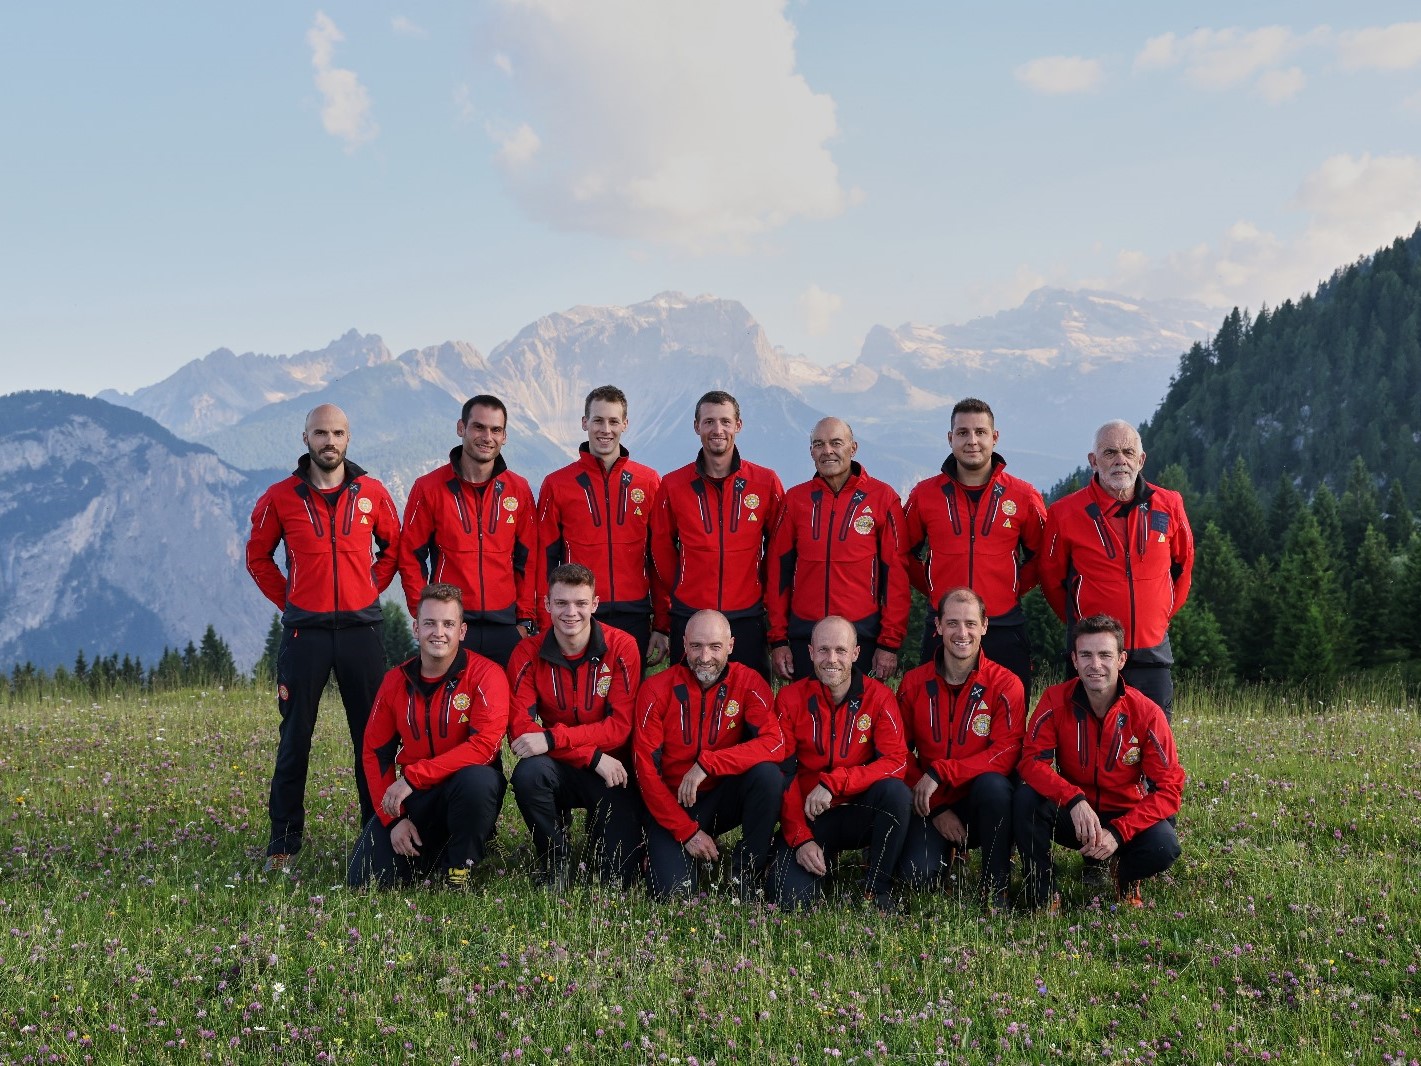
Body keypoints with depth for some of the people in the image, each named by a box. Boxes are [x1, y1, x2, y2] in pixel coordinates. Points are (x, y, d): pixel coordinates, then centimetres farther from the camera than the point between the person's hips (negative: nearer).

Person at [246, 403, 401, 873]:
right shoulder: (280, 497, 1)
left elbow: (394, 547, 17)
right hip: (305, 630, -1)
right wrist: (289, 600, 5)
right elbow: (258, 556, 13)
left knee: (371, 733, 4)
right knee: (295, 737, 3)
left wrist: (370, 592, 7)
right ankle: (283, 841, 9)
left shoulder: (372, 493, 4)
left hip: (362, 627, 1)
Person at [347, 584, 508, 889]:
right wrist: (394, 818, -5)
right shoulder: (396, 681, 2)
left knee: (477, 779, -39)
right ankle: (431, 851, 20)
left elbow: (484, 744, -23)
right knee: (364, 880, -10)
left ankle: (460, 869, -13)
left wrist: (413, 776, -24)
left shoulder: (484, 674, -13)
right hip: (413, 799, 4)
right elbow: (376, 752, 6)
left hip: (468, 792, -4)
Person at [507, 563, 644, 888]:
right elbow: (520, 728, -14)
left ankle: (601, 826, 23)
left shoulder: (621, 647, -10)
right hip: (559, 770, 1)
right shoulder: (528, 654, -8)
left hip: (611, 774, -1)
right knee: (528, 772, -34)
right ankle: (556, 866, -8)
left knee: (619, 879, -14)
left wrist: (552, 739, -27)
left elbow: (620, 726, -14)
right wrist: (592, 757, -23)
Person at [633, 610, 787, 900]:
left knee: (768, 773, -29)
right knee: (673, 892, -21)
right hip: (672, 803, -1)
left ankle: (746, 874, -11)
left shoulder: (748, 683, -9)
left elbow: (775, 744, -23)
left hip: (725, 797, 1)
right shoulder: (656, 690, -10)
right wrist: (687, 832, -15)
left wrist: (707, 763, -32)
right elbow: (646, 770, -11)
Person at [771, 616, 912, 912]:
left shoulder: (877, 696, -6)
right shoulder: (790, 699, -4)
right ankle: (823, 855, 13)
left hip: (862, 813, 1)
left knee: (896, 791, -32)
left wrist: (833, 783, -27)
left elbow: (896, 760, -17)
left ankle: (877, 890, -12)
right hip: (809, 817, 0)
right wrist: (800, 839, -15)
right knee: (793, 897, -23)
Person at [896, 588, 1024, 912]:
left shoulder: (1005, 684, -7)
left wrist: (939, 773, -23)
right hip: (931, 805, 2)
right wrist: (937, 810, -8)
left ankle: (995, 888, -17)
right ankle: (948, 850, 16)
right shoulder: (914, 684, 1)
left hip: (983, 800, -2)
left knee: (993, 784, -37)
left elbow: (1006, 753, -17)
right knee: (917, 875, -24)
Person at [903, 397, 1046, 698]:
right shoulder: (923, 495, 4)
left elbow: (1040, 555, 15)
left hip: (1005, 632, 0)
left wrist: (1016, 588, 7)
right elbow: (905, 552, 16)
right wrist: (932, 588, 8)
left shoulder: (1024, 497, 3)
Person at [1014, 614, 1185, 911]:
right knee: (1026, 799, -30)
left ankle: (1125, 875, 7)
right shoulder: (1056, 700, -12)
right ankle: (1043, 895, -10)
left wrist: (1118, 833, -29)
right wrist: (1075, 800, -37)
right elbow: (1032, 760, -19)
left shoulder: (1146, 713, -15)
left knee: (1164, 846, -31)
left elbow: (1169, 788, -16)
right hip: (1072, 815, 0)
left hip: (1125, 817, 0)